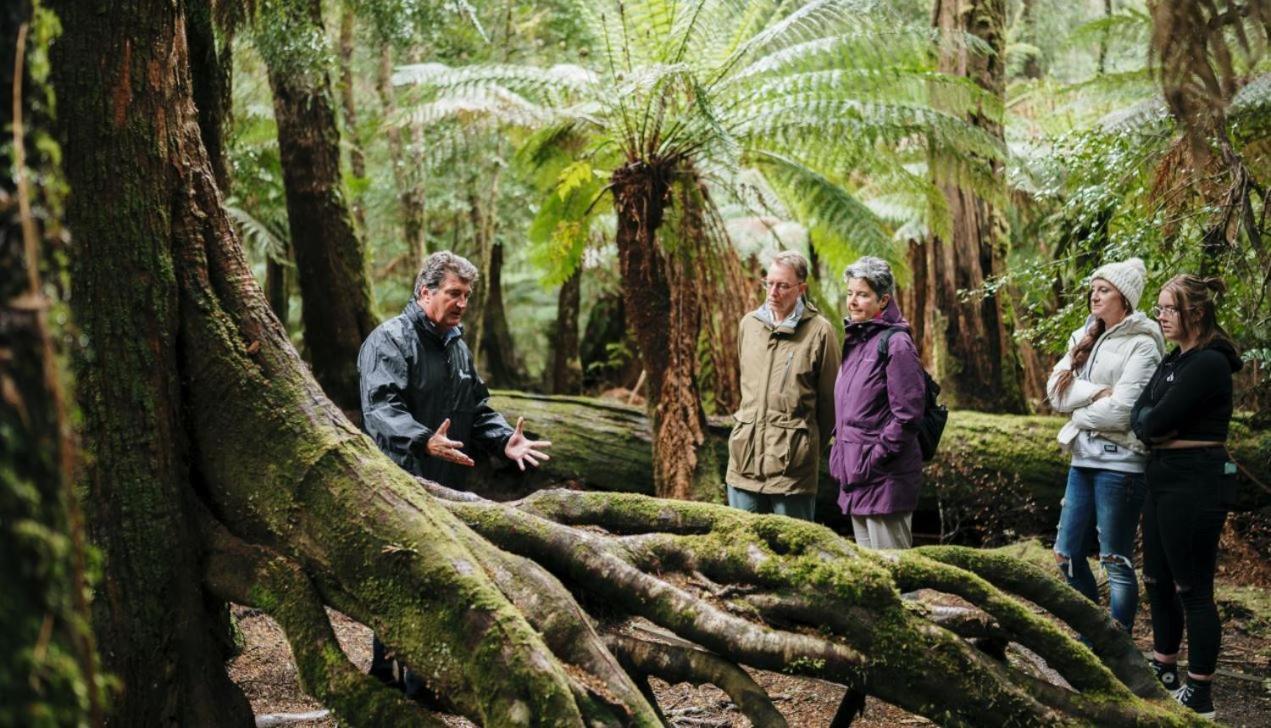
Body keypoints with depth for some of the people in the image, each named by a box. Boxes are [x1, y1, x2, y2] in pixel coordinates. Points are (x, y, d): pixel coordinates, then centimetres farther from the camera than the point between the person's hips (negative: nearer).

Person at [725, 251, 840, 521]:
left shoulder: (819, 331, -6)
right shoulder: (748, 324, 10)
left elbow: (829, 398, 1)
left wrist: (810, 445, 9)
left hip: (792, 462, -5)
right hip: (744, 457, 5)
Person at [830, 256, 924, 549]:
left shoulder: (895, 343, -12)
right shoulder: (854, 341, 14)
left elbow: (907, 415, -16)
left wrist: (875, 457, -16)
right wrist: (841, 453, 12)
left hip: (885, 478, -9)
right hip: (856, 475, 9)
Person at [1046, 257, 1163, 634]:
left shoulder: (1141, 346, -8)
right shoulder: (1085, 339, 14)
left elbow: (1121, 411, -17)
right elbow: (1056, 390, 2)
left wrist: (1079, 413, -3)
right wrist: (1096, 393, -13)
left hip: (1119, 464, -8)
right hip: (1084, 459, 8)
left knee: (1116, 561, -1)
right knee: (1067, 555, 12)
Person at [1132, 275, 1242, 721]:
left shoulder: (1209, 363, -17)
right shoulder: (1172, 361, 14)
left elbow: (1157, 421, -21)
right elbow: (1139, 414, 7)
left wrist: (1154, 425, -1)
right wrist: (1154, 425, -12)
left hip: (1196, 482, -10)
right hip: (1163, 478, 10)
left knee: (1192, 588, -3)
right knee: (1158, 581, 17)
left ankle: (1199, 698, 6)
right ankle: (1163, 673, 33)